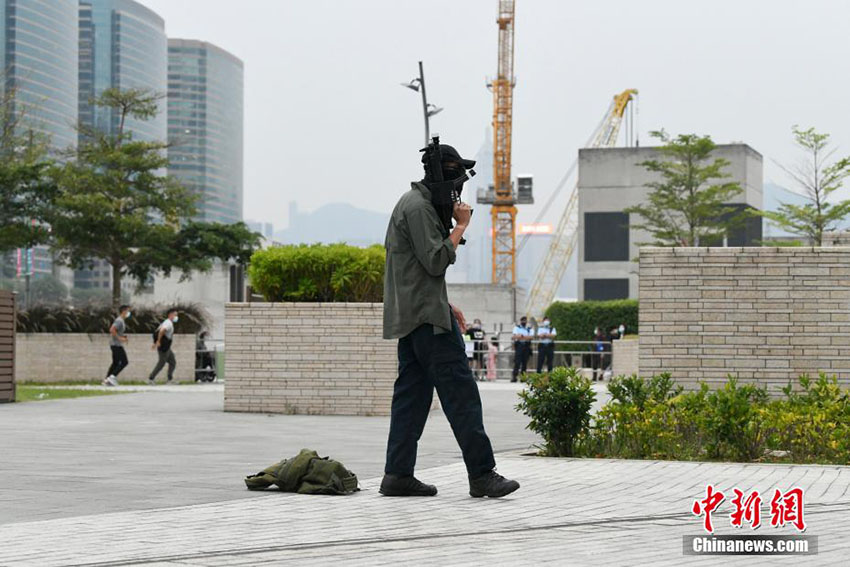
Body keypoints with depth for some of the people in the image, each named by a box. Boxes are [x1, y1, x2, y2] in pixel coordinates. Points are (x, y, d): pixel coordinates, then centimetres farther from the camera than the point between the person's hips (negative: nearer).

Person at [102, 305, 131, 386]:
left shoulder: (121, 321, 18)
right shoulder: (119, 321, -15)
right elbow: (112, 330, -26)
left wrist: (124, 337, 15)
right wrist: (120, 338, -22)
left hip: (115, 345, 11)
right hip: (117, 345, -11)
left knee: (116, 363, 12)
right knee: (124, 362, -11)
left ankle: (106, 380, 11)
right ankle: (113, 376, -14)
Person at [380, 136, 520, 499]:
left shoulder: (419, 204, 22)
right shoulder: (418, 206, -12)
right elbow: (436, 260, -18)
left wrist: (446, 306, 23)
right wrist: (461, 225, -8)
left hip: (410, 317, 11)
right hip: (427, 317, -11)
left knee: (412, 393, 8)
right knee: (460, 392, -11)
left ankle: (398, 475, 5)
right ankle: (482, 475, -12)